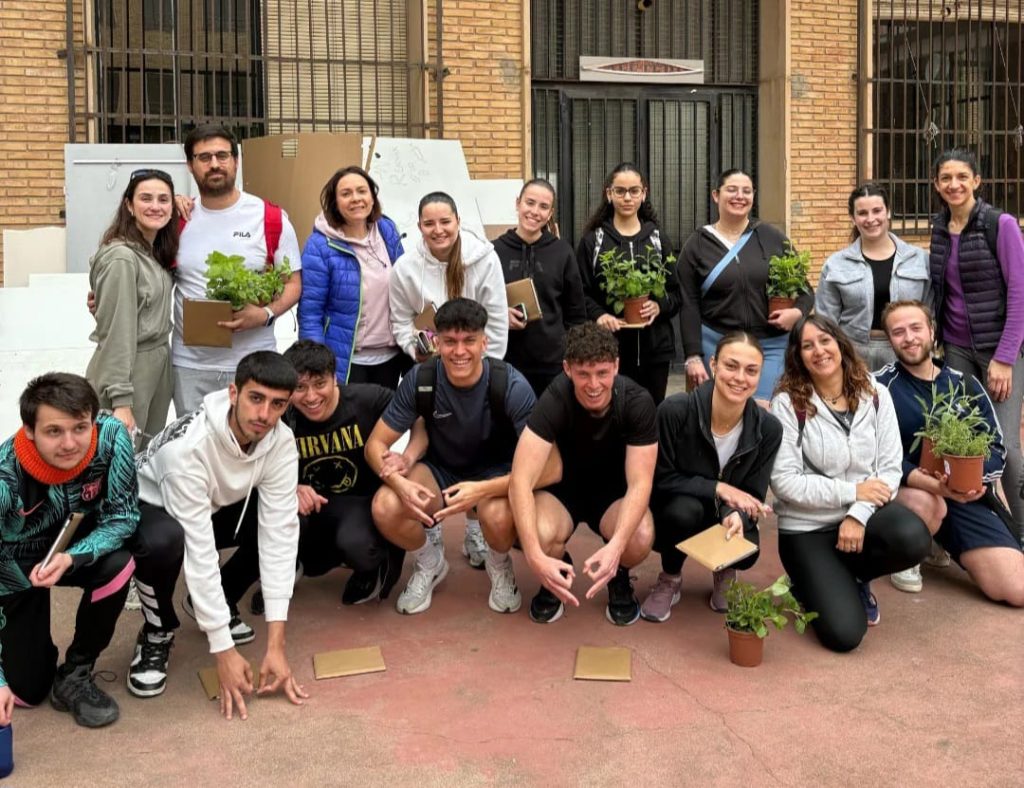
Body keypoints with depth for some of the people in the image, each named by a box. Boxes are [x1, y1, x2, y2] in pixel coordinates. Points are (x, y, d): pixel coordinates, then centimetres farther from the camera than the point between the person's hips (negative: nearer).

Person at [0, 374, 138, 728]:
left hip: (80, 547, 2)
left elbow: (122, 517, -20)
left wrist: (71, 558, -40)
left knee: (118, 566, -32)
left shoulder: (111, 437, -30)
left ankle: (74, 675, -9)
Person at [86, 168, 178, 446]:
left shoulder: (157, 251, 8)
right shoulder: (121, 257, -19)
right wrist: (121, 400, -23)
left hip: (159, 365, 8)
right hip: (128, 369, -8)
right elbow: (116, 334, -21)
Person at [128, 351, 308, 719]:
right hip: (148, 506, -5)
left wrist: (275, 643, -29)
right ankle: (157, 631, -8)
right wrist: (223, 650, -36)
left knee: (294, 523, -18)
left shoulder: (281, 441, -23)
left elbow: (278, 533, -26)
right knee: (165, 540, -39)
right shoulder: (188, 446, -38)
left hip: (217, 507, 5)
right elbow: (198, 551, -38)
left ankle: (214, 603, 6)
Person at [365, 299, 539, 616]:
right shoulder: (420, 380, -17)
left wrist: (483, 490, -39)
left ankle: (499, 566, 3)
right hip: (440, 470, 2)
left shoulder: (511, 385, -24)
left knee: (499, 516, -37)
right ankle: (429, 563, 8)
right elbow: (376, 444, -10)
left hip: (496, 473, -2)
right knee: (385, 508, -27)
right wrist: (398, 482, -32)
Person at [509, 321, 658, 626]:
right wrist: (535, 556, -49)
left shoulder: (637, 402, -24)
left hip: (614, 492, 1)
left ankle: (619, 578, 5)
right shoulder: (554, 401, -28)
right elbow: (520, 481, -35)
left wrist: (615, 546, -45)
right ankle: (557, 575, 3)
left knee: (640, 539, -33)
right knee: (541, 535, -35)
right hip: (562, 489, 0)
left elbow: (640, 483, -26)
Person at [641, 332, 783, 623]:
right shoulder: (675, 410, -26)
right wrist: (718, 489, -27)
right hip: (674, 511, -2)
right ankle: (670, 580, -3)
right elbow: (660, 480, -18)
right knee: (685, 509, -36)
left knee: (747, 550, -30)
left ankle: (725, 573, 12)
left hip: (727, 517, 2)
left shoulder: (768, 428, -16)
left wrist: (736, 515, -32)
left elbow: (753, 497, -8)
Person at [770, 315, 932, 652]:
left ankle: (852, 579, 2)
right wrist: (851, 491, -17)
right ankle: (815, 582, 17)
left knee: (914, 539, -32)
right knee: (844, 633, -20)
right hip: (807, 526, -3)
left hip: (865, 512, 4)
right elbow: (784, 482, -15)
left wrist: (859, 514, -18)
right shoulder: (787, 403, -11)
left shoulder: (875, 395, 0)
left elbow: (891, 467, -3)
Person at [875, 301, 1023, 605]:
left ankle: (939, 543, 18)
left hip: (967, 498, 3)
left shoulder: (965, 384, 9)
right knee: (924, 502, -42)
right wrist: (935, 485, -29)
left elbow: (996, 446, 6)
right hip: (904, 493, -3)